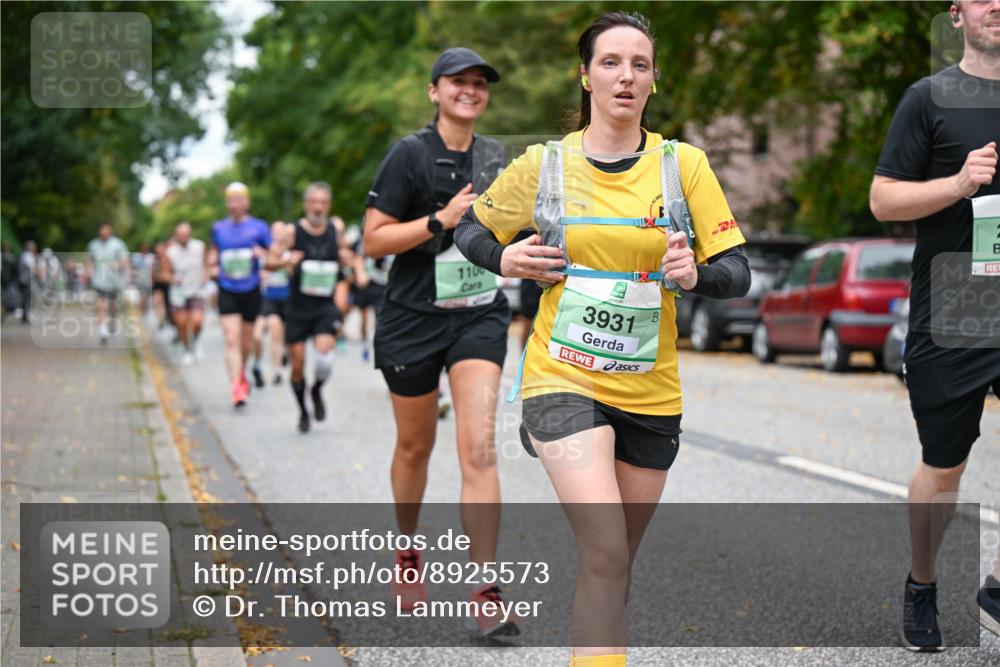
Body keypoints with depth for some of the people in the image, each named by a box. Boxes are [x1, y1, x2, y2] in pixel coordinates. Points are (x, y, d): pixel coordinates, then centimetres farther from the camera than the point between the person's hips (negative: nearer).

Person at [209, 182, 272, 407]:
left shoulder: (259, 227, -1)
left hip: (251, 291, 0)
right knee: (231, 340, -13)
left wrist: (263, 254, -18)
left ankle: (242, 374, 40)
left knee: (246, 340, 12)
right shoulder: (219, 228, 6)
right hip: (227, 292, 0)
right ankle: (236, 388, -18)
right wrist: (214, 266, 3)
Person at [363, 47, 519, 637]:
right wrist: (440, 220, -22)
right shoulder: (410, 154, -9)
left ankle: (486, 594, -10)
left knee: (479, 449, -12)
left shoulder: (494, 156, 6)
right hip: (414, 317, -2)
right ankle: (408, 554, 40)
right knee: (415, 446, 14)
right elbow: (373, 239, -13)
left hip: (480, 316, 2)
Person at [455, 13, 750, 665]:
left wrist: (696, 274, -22)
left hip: (650, 391, 3)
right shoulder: (543, 164, 0)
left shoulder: (684, 164, 0)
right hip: (563, 380, -2)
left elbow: (738, 273, 0)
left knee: (615, 566, 13)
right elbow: (471, 230, 14)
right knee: (605, 555, -20)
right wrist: (504, 259, -7)